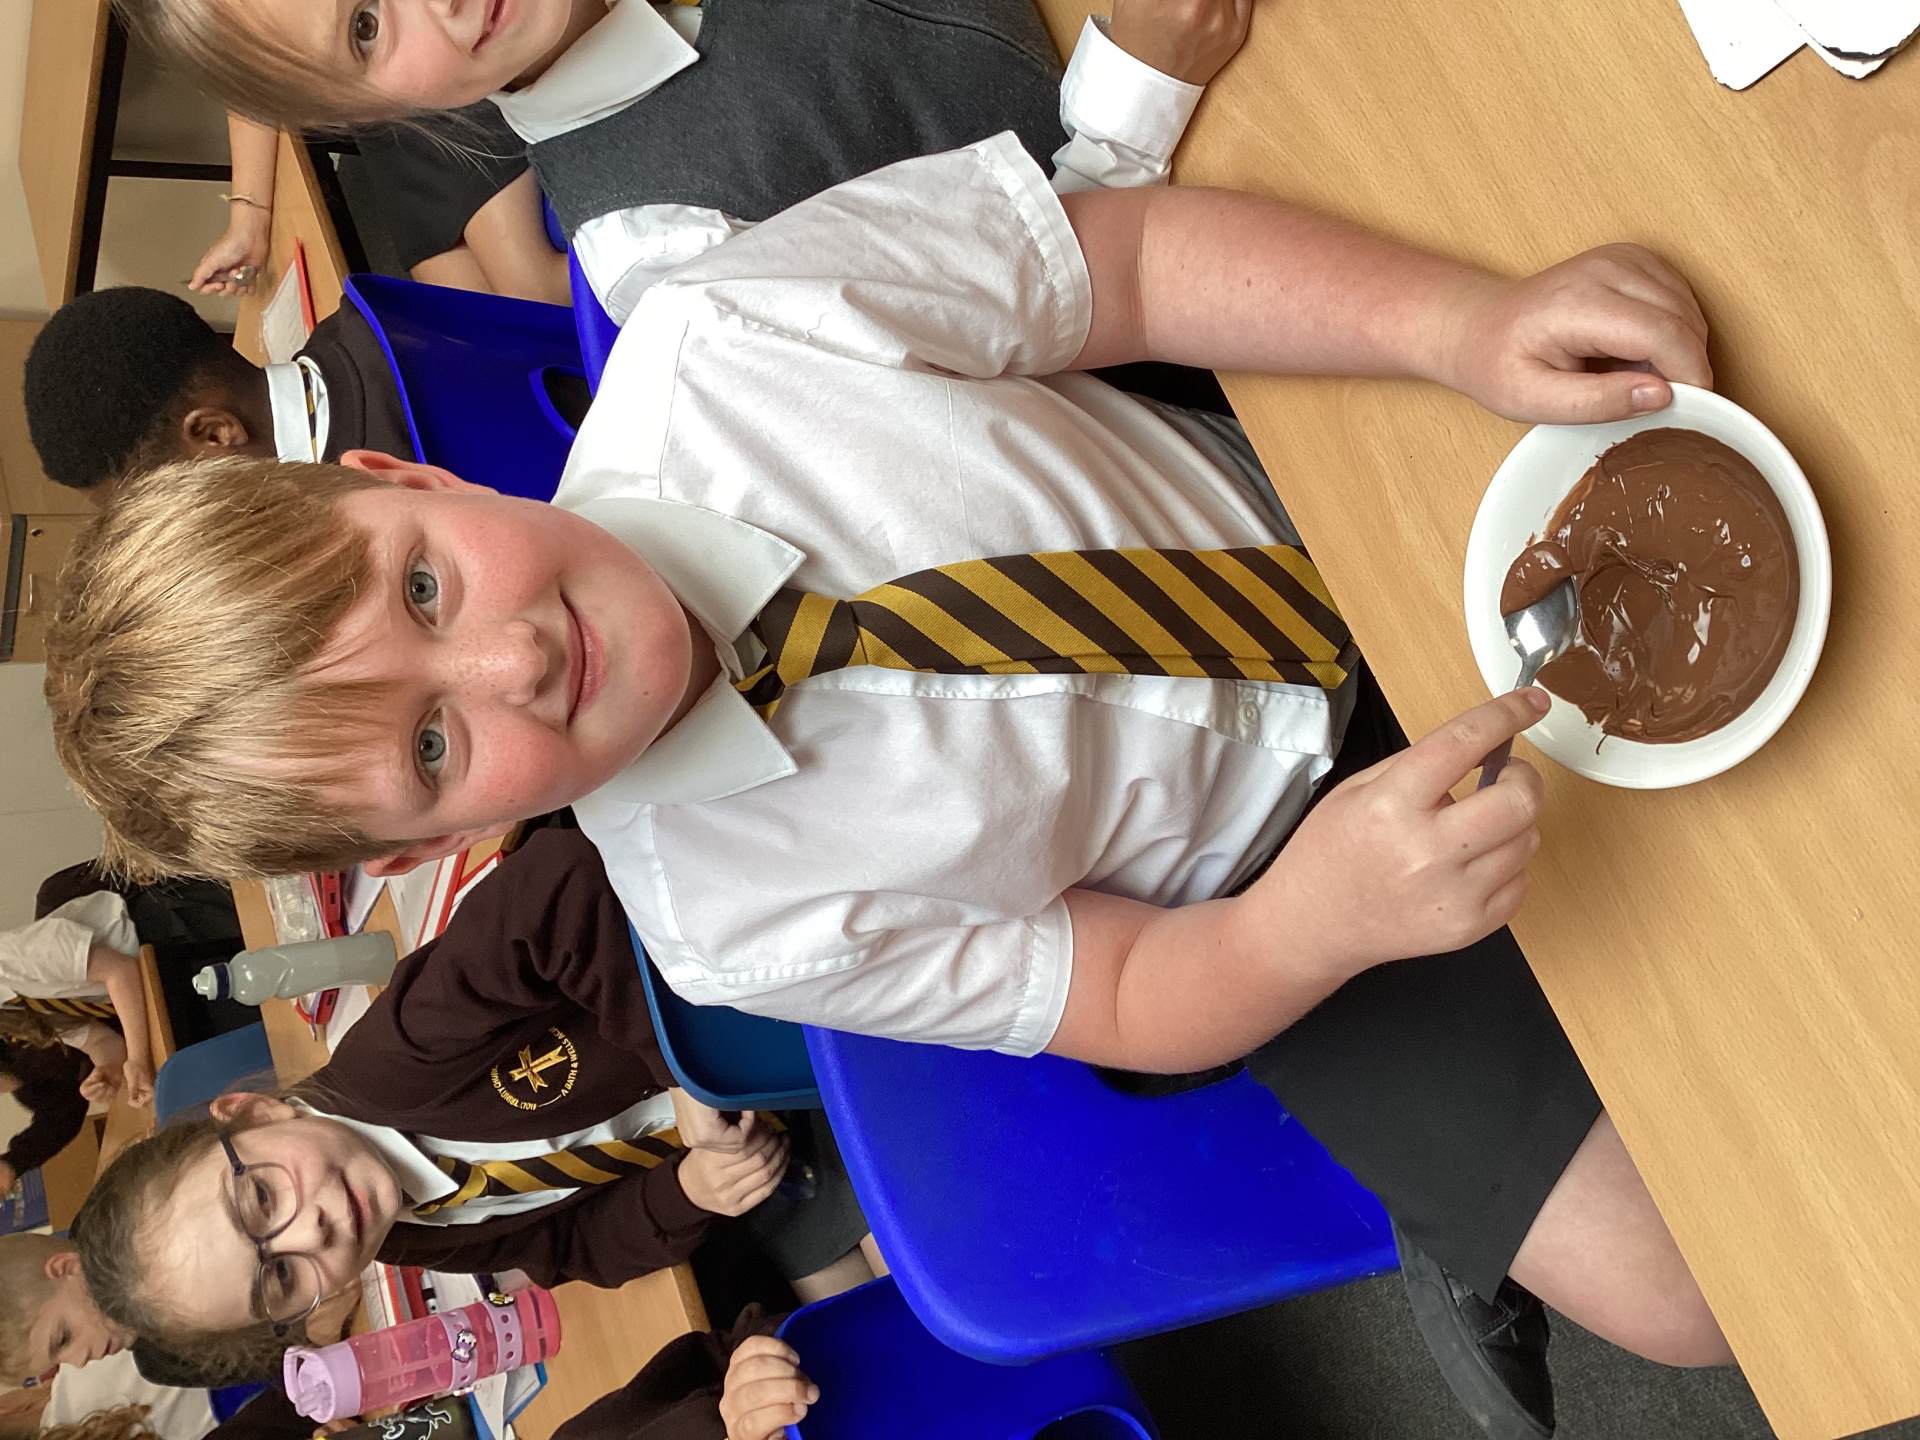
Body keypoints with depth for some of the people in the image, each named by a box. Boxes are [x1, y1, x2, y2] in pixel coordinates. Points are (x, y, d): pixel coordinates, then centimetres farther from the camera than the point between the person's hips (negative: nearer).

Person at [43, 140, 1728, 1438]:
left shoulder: (716, 340, -28)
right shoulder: (726, 915, -25)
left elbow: (1140, 252, -19)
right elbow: (1132, 1001, -16)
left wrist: (1464, 322, -34)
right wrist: (1318, 912, -38)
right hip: (1255, 884, -2)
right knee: (1673, 1289, -8)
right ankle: (1468, 1258, 26)